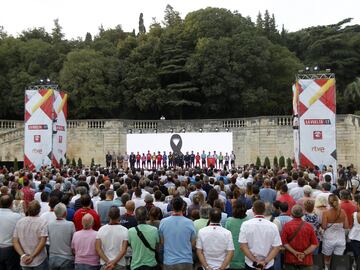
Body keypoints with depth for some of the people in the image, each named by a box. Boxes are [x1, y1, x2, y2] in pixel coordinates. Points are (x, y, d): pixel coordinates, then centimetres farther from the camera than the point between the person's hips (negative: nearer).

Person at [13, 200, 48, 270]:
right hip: (40, 261, -3)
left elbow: (15, 242, -4)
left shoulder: (19, 222, -1)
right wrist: (32, 256, -18)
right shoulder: (43, 222, -13)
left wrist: (23, 255, -10)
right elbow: (42, 242, -20)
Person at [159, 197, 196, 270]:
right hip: (186, 262, -1)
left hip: (169, 262, 1)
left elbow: (162, 242, 3)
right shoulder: (189, 223, -12)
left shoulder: (163, 222, -9)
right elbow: (193, 243, -1)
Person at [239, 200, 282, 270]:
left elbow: (243, 246, -12)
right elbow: (276, 247, -9)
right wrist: (265, 261, -10)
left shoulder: (246, 225, -9)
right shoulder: (273, 226, -7)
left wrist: (254, 261, -10)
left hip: (250, 264, -1)